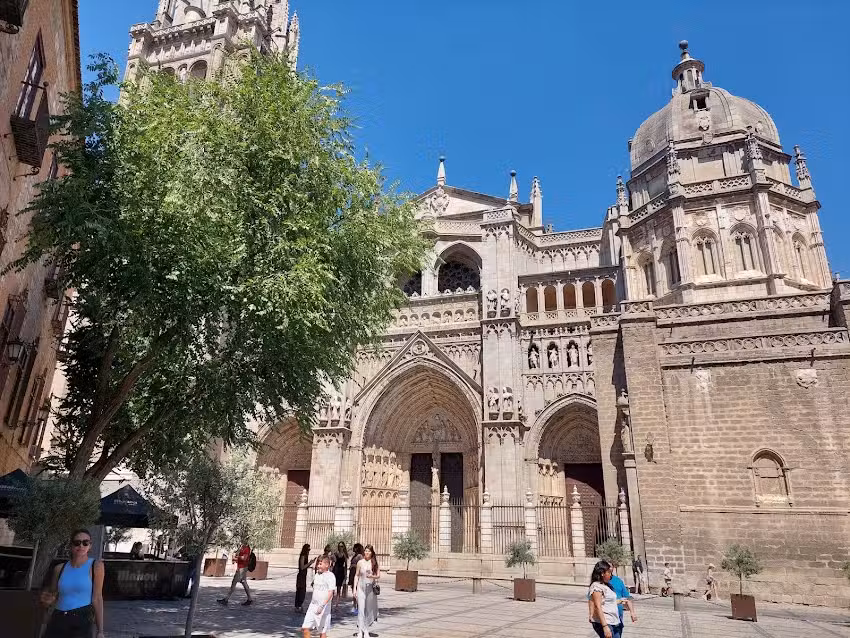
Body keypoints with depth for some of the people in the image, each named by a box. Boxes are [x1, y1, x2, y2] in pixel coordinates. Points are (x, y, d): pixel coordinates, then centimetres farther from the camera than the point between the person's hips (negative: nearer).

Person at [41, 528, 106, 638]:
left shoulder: (96, 566, -1)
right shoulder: (60, 568, 9)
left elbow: (97, 598, -3)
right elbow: (52, 596, 22)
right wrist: (47, 600, -3)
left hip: (81, 622, -4)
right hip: (57, 621, 4)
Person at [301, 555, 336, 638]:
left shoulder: (330, 576, -12)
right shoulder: (317, 574, 11)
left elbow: (330, 592, -18)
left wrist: (322, 606, -24)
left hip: (323, 607, -7)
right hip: (313, 605, 7)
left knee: (323, 631, 3)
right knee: (305, 628, 0)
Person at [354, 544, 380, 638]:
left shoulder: (374, 563, 1)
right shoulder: (360, 562, 2)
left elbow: (378, 576, 2)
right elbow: (357, 575, 8)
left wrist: (372, 576, -18)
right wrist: (354, 588, 4)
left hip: (371, 588, 1)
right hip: (361, 588, -1)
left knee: (369, 609, 7)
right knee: (361, 609, -8)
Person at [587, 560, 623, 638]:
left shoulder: (607, 585, 16)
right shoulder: (597, 586, -13)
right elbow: (598, 607, -20)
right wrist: (605, 626, -25)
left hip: (614, 622, 9)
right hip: (603, 623, -9)